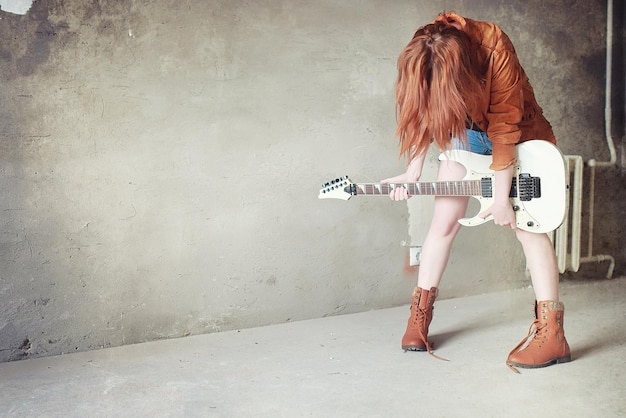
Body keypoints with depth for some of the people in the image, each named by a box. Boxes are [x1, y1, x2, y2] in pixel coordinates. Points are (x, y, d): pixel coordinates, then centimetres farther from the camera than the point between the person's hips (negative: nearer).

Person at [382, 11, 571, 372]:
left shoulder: (494, 48, -34)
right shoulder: (420, 59, -23)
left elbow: (505, 131, -30)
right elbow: (424, 113, -9)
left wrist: (502, 197, -27)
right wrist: (413, 173, -21)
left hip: (515, 129, -3)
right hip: (464, 131, 4)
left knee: (527, 225, -11)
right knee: (444, 222, -2)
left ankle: (551, 334, -10)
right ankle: (420, 314, 11)